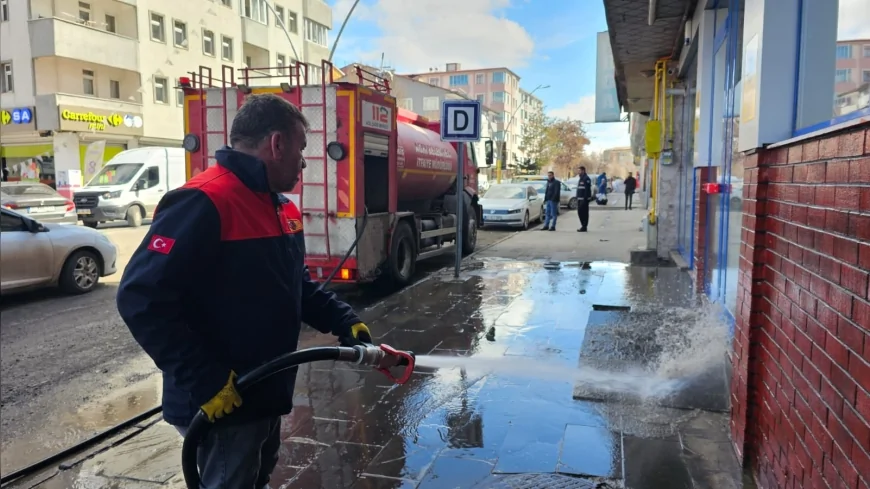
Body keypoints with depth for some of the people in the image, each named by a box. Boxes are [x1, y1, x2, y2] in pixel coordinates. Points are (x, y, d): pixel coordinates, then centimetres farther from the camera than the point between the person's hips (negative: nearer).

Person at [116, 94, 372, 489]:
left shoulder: (281, 206, 8)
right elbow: (141, 298, -27)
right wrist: (205, 381, -26)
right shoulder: (204, 203, -23)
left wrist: (345, 321, 5)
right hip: (219, 403, -9)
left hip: (265, 394, 9)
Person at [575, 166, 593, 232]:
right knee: (580, 212, 10)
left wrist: (585, 199, -23)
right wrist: (577, 198, 19)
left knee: (584, 213, -7)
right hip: (580, 199, 10)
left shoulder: (586, 179, -11)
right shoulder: (580, 178, 20)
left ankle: (584, 227, -5)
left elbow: (587, 190, -19)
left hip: (584, 199, -10)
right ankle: (583, 226, 18)